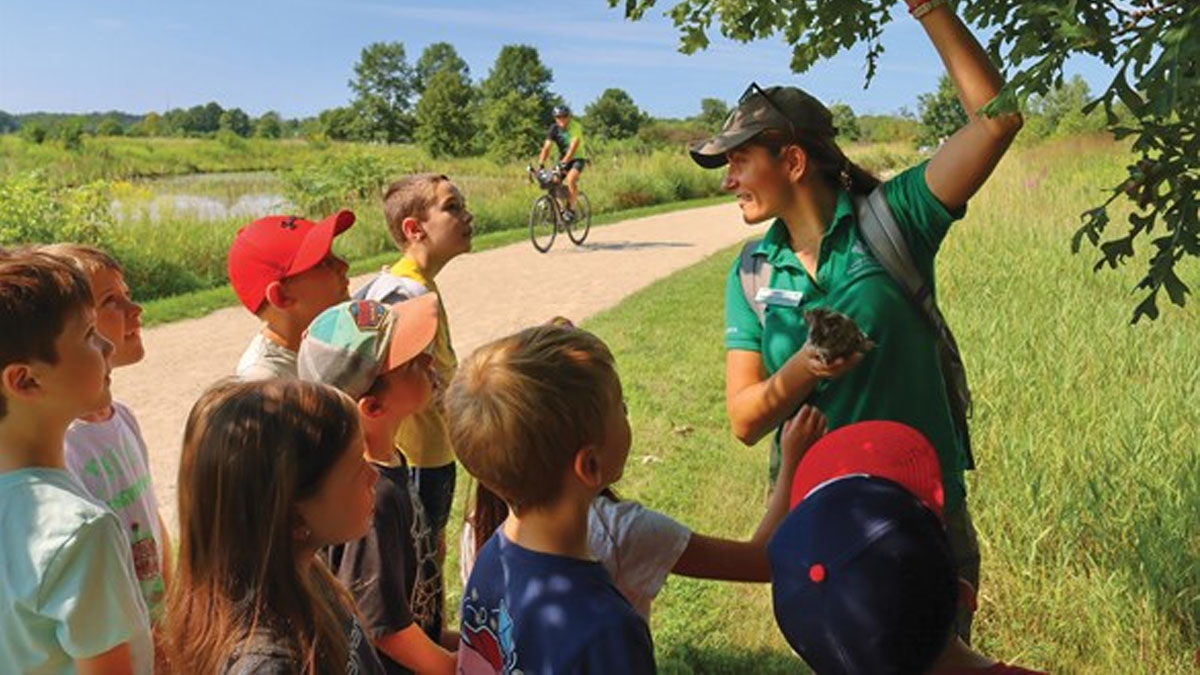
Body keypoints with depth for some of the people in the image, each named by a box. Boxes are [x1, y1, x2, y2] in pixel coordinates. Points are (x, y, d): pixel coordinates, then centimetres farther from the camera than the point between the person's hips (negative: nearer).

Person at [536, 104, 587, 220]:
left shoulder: (575, 127, -21)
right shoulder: (554, 129, -8)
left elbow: (573, 146, -33)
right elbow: (546, 147, -15)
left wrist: (564, 162, -45)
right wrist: (540, 165, -28)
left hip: (578, 158, -5)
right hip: (563, 158, 5)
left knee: (570, 179, -31)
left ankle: (572, 209, -19)